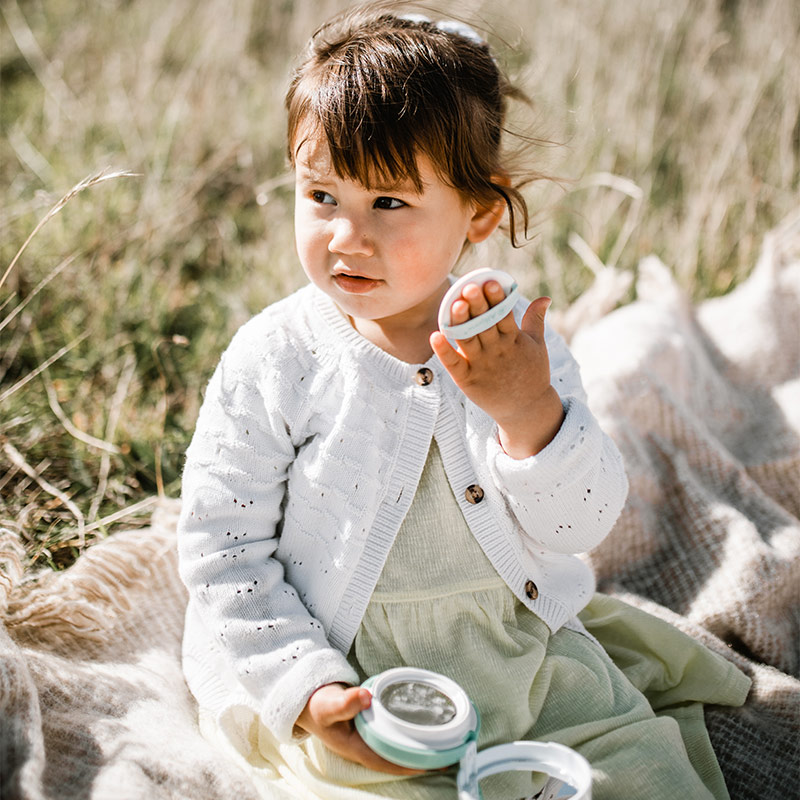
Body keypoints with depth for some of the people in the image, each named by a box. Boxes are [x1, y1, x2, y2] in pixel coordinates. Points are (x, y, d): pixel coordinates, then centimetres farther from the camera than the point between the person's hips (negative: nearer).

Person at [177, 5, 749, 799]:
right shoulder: (272, 363, -12)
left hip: (524, 652, 3)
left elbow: (581, 527, -9)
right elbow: (222, 549, -8)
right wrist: (309, 690, -17)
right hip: (347, 674, -2)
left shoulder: (514, 344, -6)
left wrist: (529, 413, -28)